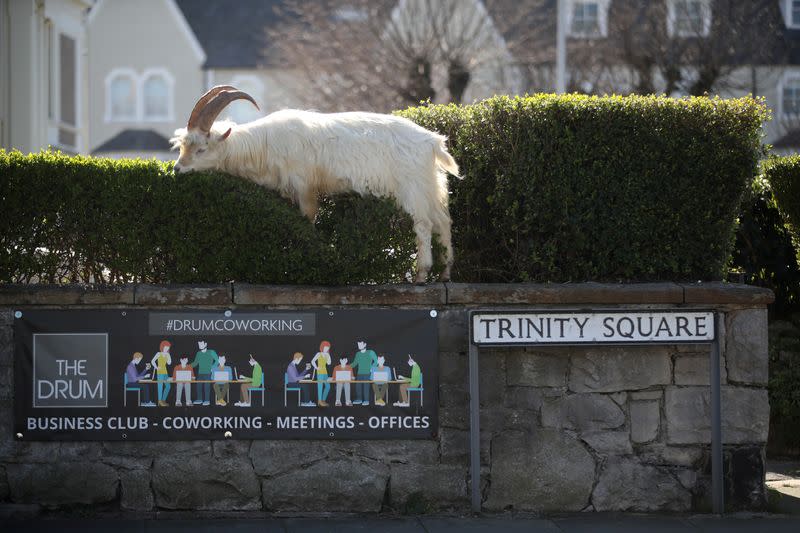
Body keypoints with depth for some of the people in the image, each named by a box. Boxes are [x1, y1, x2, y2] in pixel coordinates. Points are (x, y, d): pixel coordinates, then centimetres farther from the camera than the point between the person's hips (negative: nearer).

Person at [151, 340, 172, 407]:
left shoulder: (166, 354, 11)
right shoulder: (159, 354, -5)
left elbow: (169, 363, 4)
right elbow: (152, 361, -11)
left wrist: (168, 356, -2)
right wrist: (156, 367, -11)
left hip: (165, 372, 7)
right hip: (160, 372, -7)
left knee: (168, 386, 6)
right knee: (160, 386, -9)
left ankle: (163, 400, 17)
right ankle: (160, 401, -6)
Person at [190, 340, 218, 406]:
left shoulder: (211, 352, -2)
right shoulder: (198, 353, 11)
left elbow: (217, 360, 0)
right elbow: (195, 363, 17)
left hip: (208, 373, -5)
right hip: (200, 373, 5)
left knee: (207, 386, -8)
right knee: (198, 386, 2)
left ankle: (207, 400, -2)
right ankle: (199, 399, 13)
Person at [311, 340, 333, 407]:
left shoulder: (326, 355, 13)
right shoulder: (319, 354, -6)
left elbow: (329, 363, 4)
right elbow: (312, 361, -13)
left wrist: (328, 356, 0)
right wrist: (316, 367, -13)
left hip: (325, 372, 8)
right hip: (320, 372, -8)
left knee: (328, 386, 7)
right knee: (320, 386, -9)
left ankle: (323, 400, 16)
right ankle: (320, 401, -7)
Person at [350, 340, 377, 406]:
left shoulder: (370, 353, 0)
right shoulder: (358, 354, 13)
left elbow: (376, 360, 2)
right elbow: (355, 363, 17)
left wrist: (372, 368, -8)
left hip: (367, 373, -5)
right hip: (359, 373, 5)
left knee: (366, 386, -10)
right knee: (358, 386, -1)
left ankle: (366, 400, -6)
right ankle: (359, 399, 9)